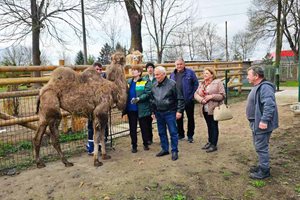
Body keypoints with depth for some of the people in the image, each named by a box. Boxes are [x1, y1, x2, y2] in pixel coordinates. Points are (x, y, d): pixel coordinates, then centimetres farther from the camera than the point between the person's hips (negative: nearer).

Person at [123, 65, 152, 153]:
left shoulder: (145, 82, -6)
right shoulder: (129, 82, 10)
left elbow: (148, 93, -15)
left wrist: (138, 99, -26)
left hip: (142, 109, -4)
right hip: (131, 109, 5)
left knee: (144, 127, 9)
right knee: (132, 128, 11)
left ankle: (146, 144, 27)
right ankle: (134, 146, 24)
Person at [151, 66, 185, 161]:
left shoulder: (172, 84, -10)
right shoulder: (154, 86, 7)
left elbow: (180, 98, -8)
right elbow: (152, 100, 16)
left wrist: (179, 110, -12)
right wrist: (153, 112, 15)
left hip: (170, 112, -6)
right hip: (158, 113, 6)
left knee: (173, 132, 1)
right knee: (161, 132, 14)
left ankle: (174, 151, 14)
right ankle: (164, 149, 29)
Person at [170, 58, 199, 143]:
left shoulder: (190, 72, -5)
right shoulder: (173, 74, 7)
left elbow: (196, 84, -5)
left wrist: (192, 95, -10)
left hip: (188, 100, -3)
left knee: (190, 118, 7)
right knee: (178, 118, 11)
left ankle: (190, 136, 19)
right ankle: (180, 134, 27)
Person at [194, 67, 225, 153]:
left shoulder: (218, 82, -7)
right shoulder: (202, 84, 12)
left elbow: (222, 95, -12)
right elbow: (196, 94, 7)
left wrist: (211, 96, -21)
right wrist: (201, 99, -12)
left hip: (214, 109, -6)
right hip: (205, 109, 6)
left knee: (214, 126, 2)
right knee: (209, 126, 16)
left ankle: (214, 145, 11)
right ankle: (210, 142, 29)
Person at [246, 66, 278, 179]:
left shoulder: (265, 87, -20)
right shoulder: (258, 87, 14)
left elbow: (269, 105, -29)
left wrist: (264, 120, -30)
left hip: (262, 124, -10)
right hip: (256, 123, 11)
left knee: (261, 147, -2)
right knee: (259, 146, 20)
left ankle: (264, 171, 10)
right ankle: (262, 165, 33)